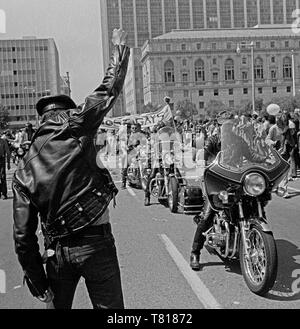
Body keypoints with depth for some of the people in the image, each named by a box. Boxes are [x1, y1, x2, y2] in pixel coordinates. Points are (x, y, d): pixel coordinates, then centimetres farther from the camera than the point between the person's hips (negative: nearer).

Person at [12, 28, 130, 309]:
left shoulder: (23, 172, 6)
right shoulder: (75, 127, -5)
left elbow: (23, 233, 4)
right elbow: (109, 89, 5)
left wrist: (33, 275, 13)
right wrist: (120, 48, 21)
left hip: (57, 251, 4)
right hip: (96, 242, -3)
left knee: (56, 306, 22)